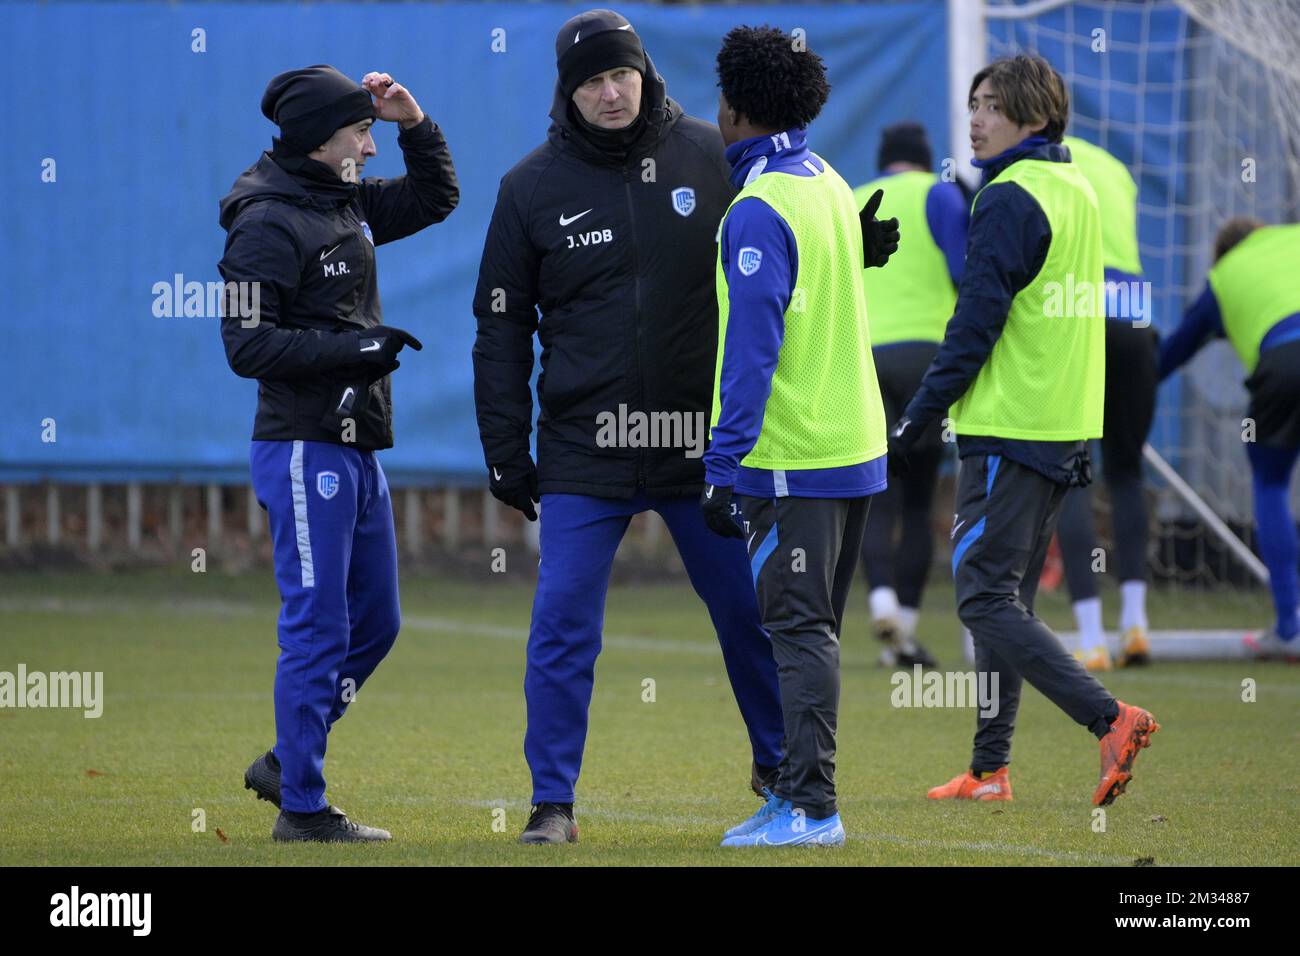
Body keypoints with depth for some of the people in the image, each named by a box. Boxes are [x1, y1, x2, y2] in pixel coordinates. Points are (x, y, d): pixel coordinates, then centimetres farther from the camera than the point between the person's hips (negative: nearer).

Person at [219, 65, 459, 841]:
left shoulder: (348, 204, 13)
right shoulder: (268, 224, -13)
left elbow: (435, 197, 27)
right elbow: (247, 344, -18)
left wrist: (415, 124, 11)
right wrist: (353, 347, -21)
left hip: (358, 451, 9)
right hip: (305, 450, -9)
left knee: (375, 623, 14)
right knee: (318, 627, -6)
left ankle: (289, 763, 25)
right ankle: (303, 807, 0)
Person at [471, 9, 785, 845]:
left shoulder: (713, 159, 0)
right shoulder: (533, 187, 1)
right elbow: (503, 330, 5)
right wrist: (506, 455, 0)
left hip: (704, 442, 1)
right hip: (585, 453, -1)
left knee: (750, 610, 9)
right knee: (563, 627, -6)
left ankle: (779, 766, 28)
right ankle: (553, 801, 1)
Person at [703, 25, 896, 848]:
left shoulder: (760, 209, -16)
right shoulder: (829, 185, 11)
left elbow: (752, 348, -20)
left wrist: (724, 465, -19)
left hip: (793, 461, -9)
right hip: (856, 443, 9)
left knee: (800, 631, -7)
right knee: (814, 631, 14)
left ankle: (811, 806, -8)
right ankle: (799, 794, 20)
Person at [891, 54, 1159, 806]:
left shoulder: (1011, 200, -14)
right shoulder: (1078, 191, 14)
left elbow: (976, 324, -17)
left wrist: (918, 418, -12)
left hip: (1008, 431, -9)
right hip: (1066, 429, 9)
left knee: (986, 598, -9)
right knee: (1010, 598, 14)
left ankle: (1111, 718, -21)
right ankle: (990, 769, 16)